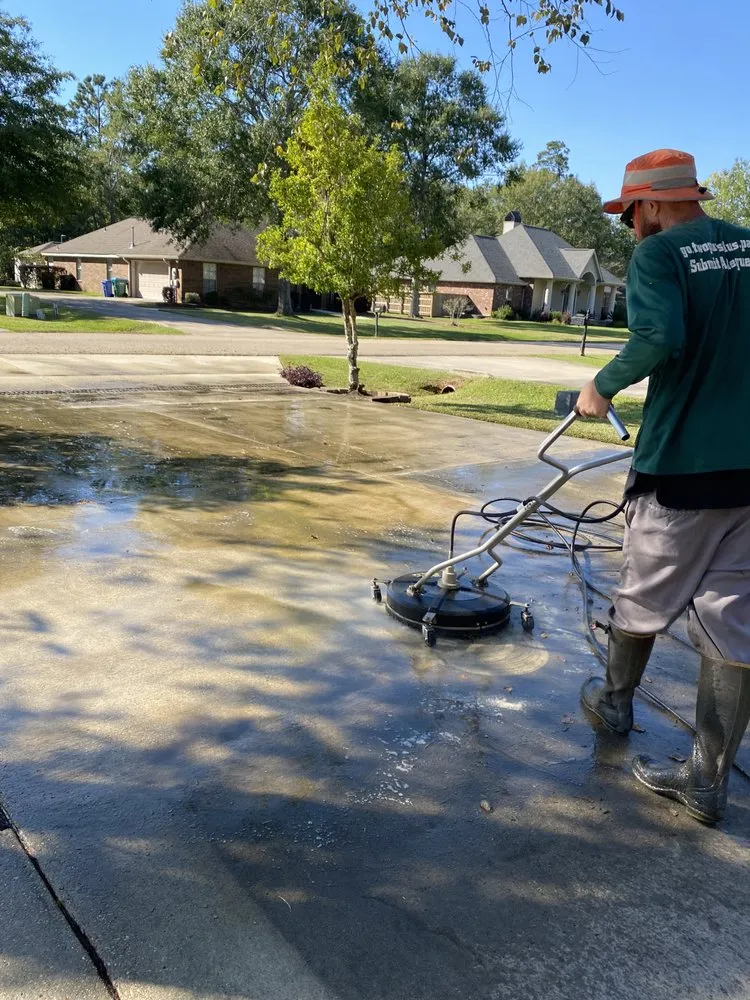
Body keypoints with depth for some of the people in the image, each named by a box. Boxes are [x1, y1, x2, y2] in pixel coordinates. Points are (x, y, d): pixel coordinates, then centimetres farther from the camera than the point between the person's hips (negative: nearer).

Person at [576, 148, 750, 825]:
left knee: (645, 597, 16)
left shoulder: (657, 255, -8)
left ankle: (616, 701, 40)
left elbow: (660, 337, -25)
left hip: (681, 466, -5)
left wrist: (605, 384, -10)